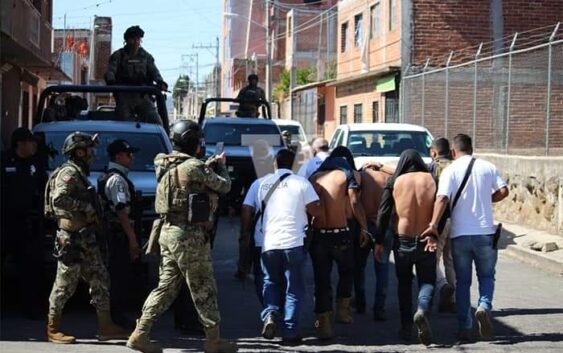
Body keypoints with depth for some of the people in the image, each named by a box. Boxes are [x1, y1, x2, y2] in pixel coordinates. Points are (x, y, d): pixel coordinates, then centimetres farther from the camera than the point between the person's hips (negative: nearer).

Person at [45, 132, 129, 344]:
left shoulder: (79, 174, 18)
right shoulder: (68, 173, -12)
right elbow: (58, 199, -27)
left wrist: (94, 214, 9)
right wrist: (86, 207, -22)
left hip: (86, 237, 10)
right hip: (72, 237, -10)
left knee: (100, 280, 8)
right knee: (65, 284, -2)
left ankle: (105, 326, 11)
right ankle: (53, 330, 7)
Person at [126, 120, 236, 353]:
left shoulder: (167, 165, 10)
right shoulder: (194, 167, -16)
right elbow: (224, 186, -6)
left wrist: (211, 165, 21)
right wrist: (221, 166, 12)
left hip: (168, 231, 8)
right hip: (190, 235, -8)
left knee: (166, 286, 12)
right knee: (203, 289, 3)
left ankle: (140, 334, 8)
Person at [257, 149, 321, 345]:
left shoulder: (264, 183, 7)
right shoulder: (300, 182, -3)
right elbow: (315, 210, -6)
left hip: (268, 242, 3)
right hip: (293, 242, -3)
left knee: (271, 282, 21)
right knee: (294, 288, 7)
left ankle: (269, 315, -2)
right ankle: (291, 332, 5)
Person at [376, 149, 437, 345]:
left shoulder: (395, 182, -3)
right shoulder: (432, 180, -2)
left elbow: (383, 213, -4)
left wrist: (379, 241, 3)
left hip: (402, 240, 1)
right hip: (426, 240, 0)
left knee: (404, 283, 17)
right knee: (427, 280, 11)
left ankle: (406, 327, 16)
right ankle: (423, 310, -19)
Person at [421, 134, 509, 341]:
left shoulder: (450, 171, -3)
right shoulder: (487, 167, 3)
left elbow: (442, 198, -17)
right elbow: (503, 191, -3)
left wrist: (433, 225, -22)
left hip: (459, 234, 0)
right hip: (485, 232, 0)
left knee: (462, 281, 10)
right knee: (486, 275, 15)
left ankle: (464, 328, 10)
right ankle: (484, 306, -13)